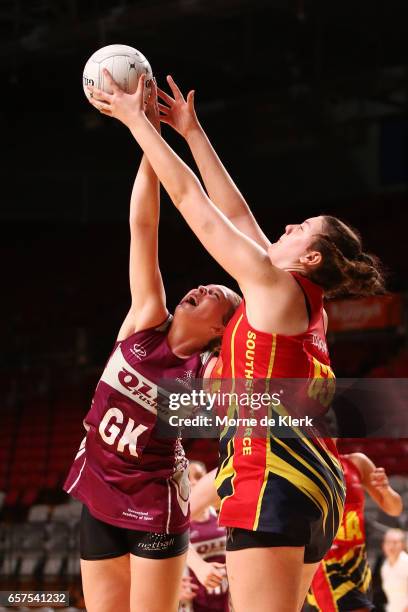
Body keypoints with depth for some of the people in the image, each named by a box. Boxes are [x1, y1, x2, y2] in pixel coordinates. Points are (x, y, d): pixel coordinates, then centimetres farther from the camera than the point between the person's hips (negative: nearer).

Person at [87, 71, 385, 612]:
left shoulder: (274, 285, -3)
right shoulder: (305, 301, 19)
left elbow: (189, 197, 1)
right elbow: (233, 211, 26)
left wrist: (136, 119, 10)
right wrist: (189, 129, 31)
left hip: (272, 478, -9)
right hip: (316, 485, 9)